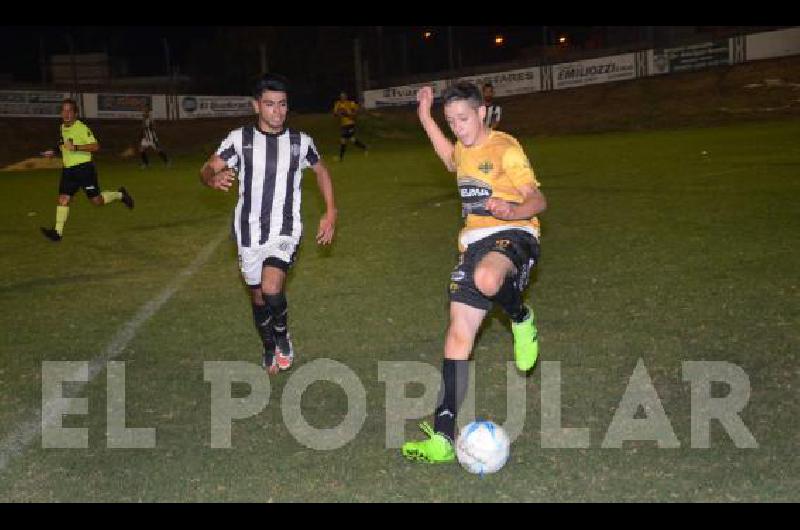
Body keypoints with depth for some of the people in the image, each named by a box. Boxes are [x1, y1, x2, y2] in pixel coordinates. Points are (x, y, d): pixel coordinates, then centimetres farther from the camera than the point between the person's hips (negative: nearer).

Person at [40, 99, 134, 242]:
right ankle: (58, 232, -5)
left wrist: (75, 147, -30)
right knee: (63, 199, -4)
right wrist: (54, 152, 16)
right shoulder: (62, 128, 12)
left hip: (84, 167, -6)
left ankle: (120, 195, 28)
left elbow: (95, 146, -23)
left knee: (97, 201, 2)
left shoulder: (82, 128, -14)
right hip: (68, 169, 6)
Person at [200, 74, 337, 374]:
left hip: (285, 232, -1)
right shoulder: (240, 138, -3)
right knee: (258, 296, 14)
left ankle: (283, 335, 7)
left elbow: (321, 171, 17)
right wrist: (214, 178, -27)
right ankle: (269, 349, 39)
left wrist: (330, 213, 10)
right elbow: (207, 169, -2)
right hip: (249, 233, 1)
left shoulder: (301, 142, 0)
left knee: (272, 290, -23)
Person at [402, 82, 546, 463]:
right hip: (475, 241, 7)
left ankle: (521, 319, -8)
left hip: (513, 235, -7)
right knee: (458, 336, -2)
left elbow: (537, 199, -12)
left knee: (487, 279, -44)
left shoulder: (505, 148, -7)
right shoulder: (463, 149, 17)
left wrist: (512, 211, -34)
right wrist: (425, 117, 38)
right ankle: (443, 438, -1)